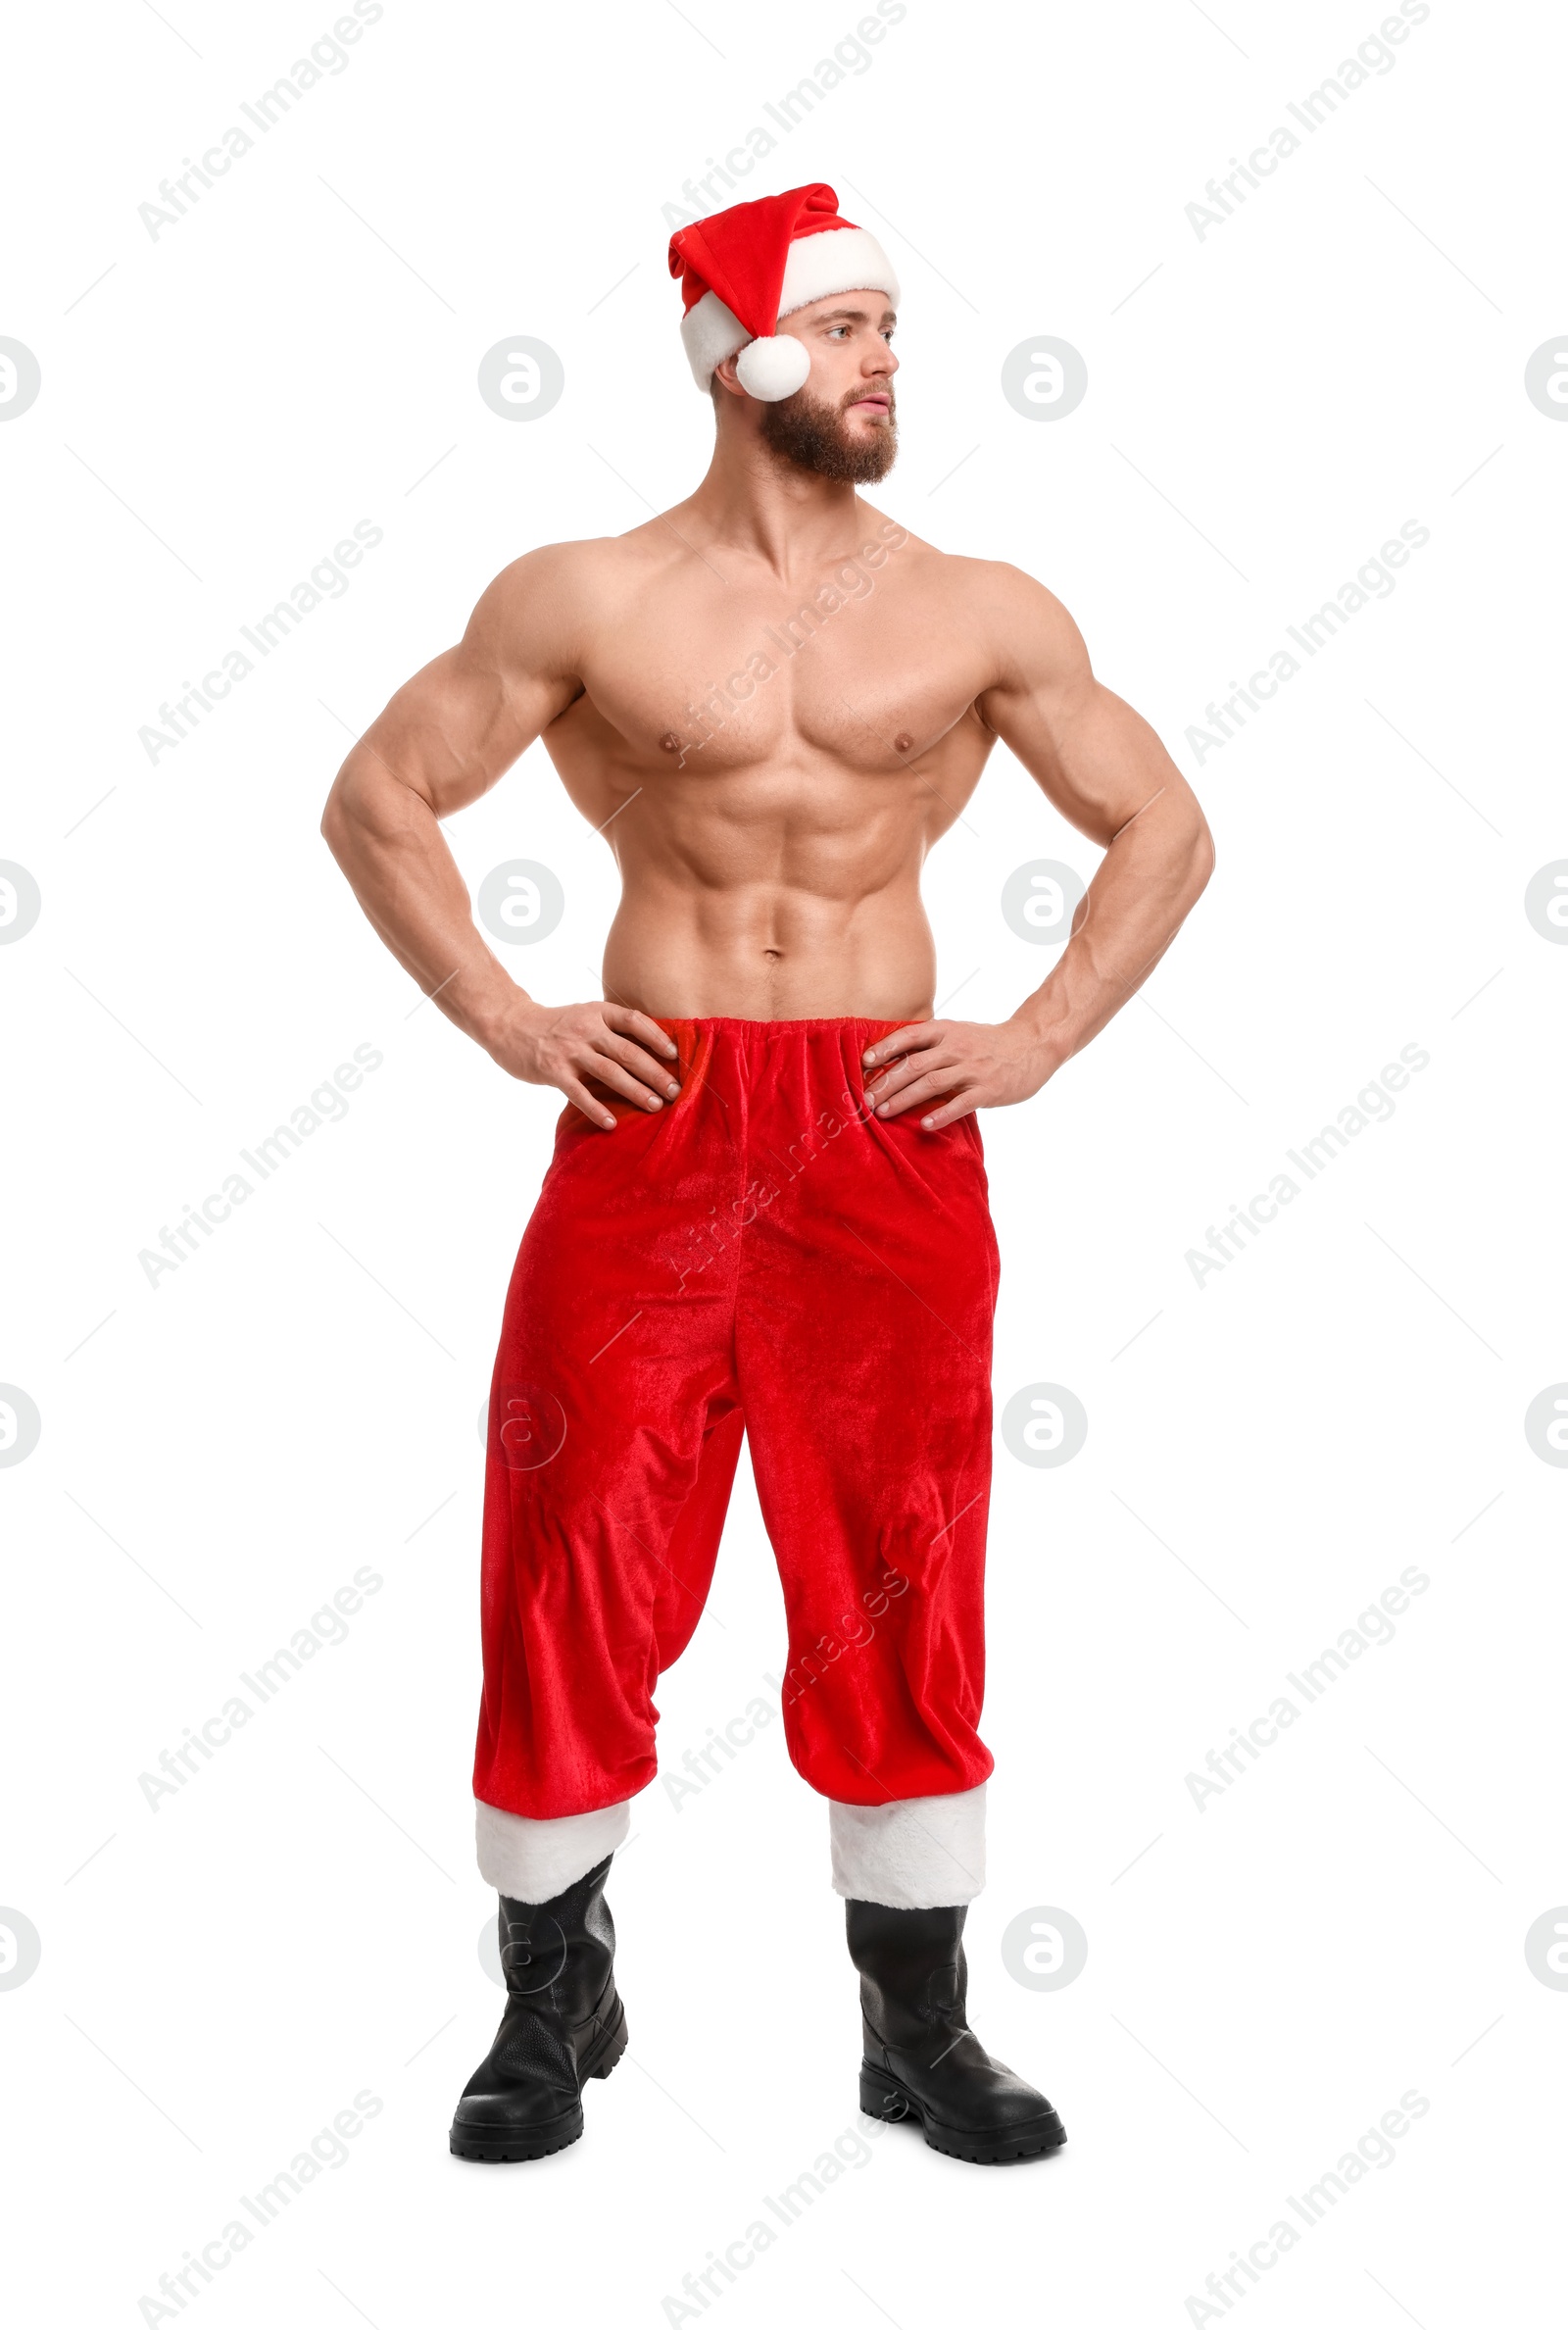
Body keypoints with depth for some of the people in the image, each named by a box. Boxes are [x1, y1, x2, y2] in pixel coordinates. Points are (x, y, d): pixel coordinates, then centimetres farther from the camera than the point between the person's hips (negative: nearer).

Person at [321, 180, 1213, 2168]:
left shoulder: (979, 615, 6)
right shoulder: (586, 601, 3)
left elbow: (1164, 830, 13)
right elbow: (377, 801, 9)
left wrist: (1035, 1040, 2)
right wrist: (502, 1020, -1)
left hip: (889, 1133, 1)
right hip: (650, 1122, -1)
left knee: (905, 1581, 4)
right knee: (578, 1562, 1)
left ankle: (919, 2027, 20)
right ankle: (552, 2005, 21)